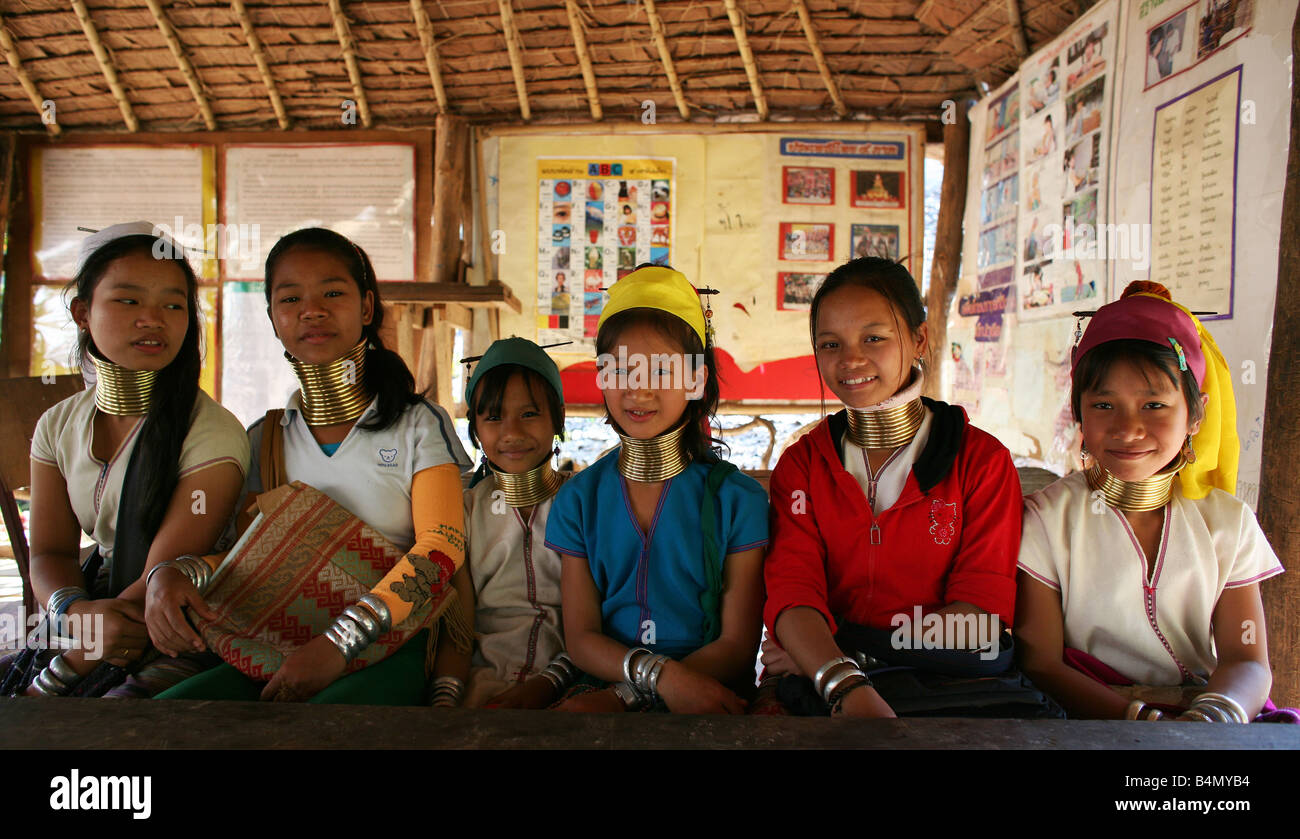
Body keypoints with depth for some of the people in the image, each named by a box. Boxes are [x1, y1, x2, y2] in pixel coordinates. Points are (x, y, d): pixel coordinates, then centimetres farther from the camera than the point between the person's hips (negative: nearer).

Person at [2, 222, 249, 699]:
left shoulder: (212, 432, -15)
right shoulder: (58, 425, 6)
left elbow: (164, 578, -17)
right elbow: (50, 551, 3)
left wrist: (48, 685, -17)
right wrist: (75, 611, -21)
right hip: (102, 602, 6)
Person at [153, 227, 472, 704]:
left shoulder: (419, 424, 0)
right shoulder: (263, 440, 13)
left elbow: (443, 544, -12)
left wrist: (343, 640, -25)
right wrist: (169, 573, -11)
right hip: (282, 649, 5)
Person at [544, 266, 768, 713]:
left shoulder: (737, 497, 0)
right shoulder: (579, 498, 7)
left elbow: (737, 645, -3)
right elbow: (581, 637, 4)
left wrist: (625, 694, -15)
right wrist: (660, 674, -16)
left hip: (710, 692, -1)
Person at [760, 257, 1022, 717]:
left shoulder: (983, 460, 1)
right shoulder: (801, 463, 5)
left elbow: (983, 612, -5)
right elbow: (792, 592, -10)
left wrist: (850, 652, -17)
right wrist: (849, 687, -31)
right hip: (820, 691, 0)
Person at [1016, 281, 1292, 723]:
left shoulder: (1229, 521, 8)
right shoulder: (1047, 519, -3)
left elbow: (1247, 661, 1)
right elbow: (1040, 664, -7)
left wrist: (1215, 713, -22)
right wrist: (1142, 719, -22)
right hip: (1090, 718, -2)